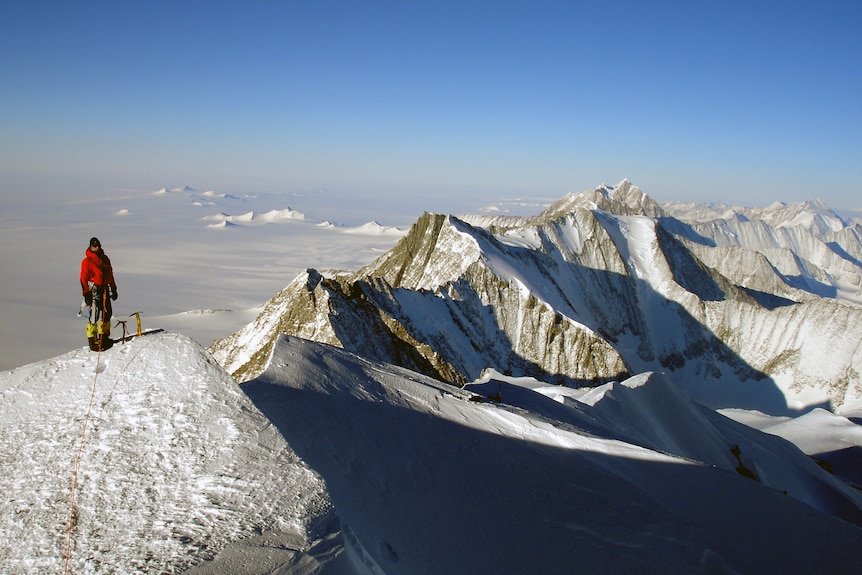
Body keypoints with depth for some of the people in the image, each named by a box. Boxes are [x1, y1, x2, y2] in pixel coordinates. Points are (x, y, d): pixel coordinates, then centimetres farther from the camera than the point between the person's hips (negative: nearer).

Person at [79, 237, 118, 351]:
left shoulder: (105, 259, 15)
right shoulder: (87, 261, -4)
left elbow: (110, 274, 21)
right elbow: (84, 278, -7)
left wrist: (113, 288, 20)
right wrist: (86, 293, -13)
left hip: (105, 288, 7)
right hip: (94, 289, -7)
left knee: (107, 312, 10)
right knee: (95, 314, -10)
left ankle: (104, 336, 23)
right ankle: (92, 340, -6)